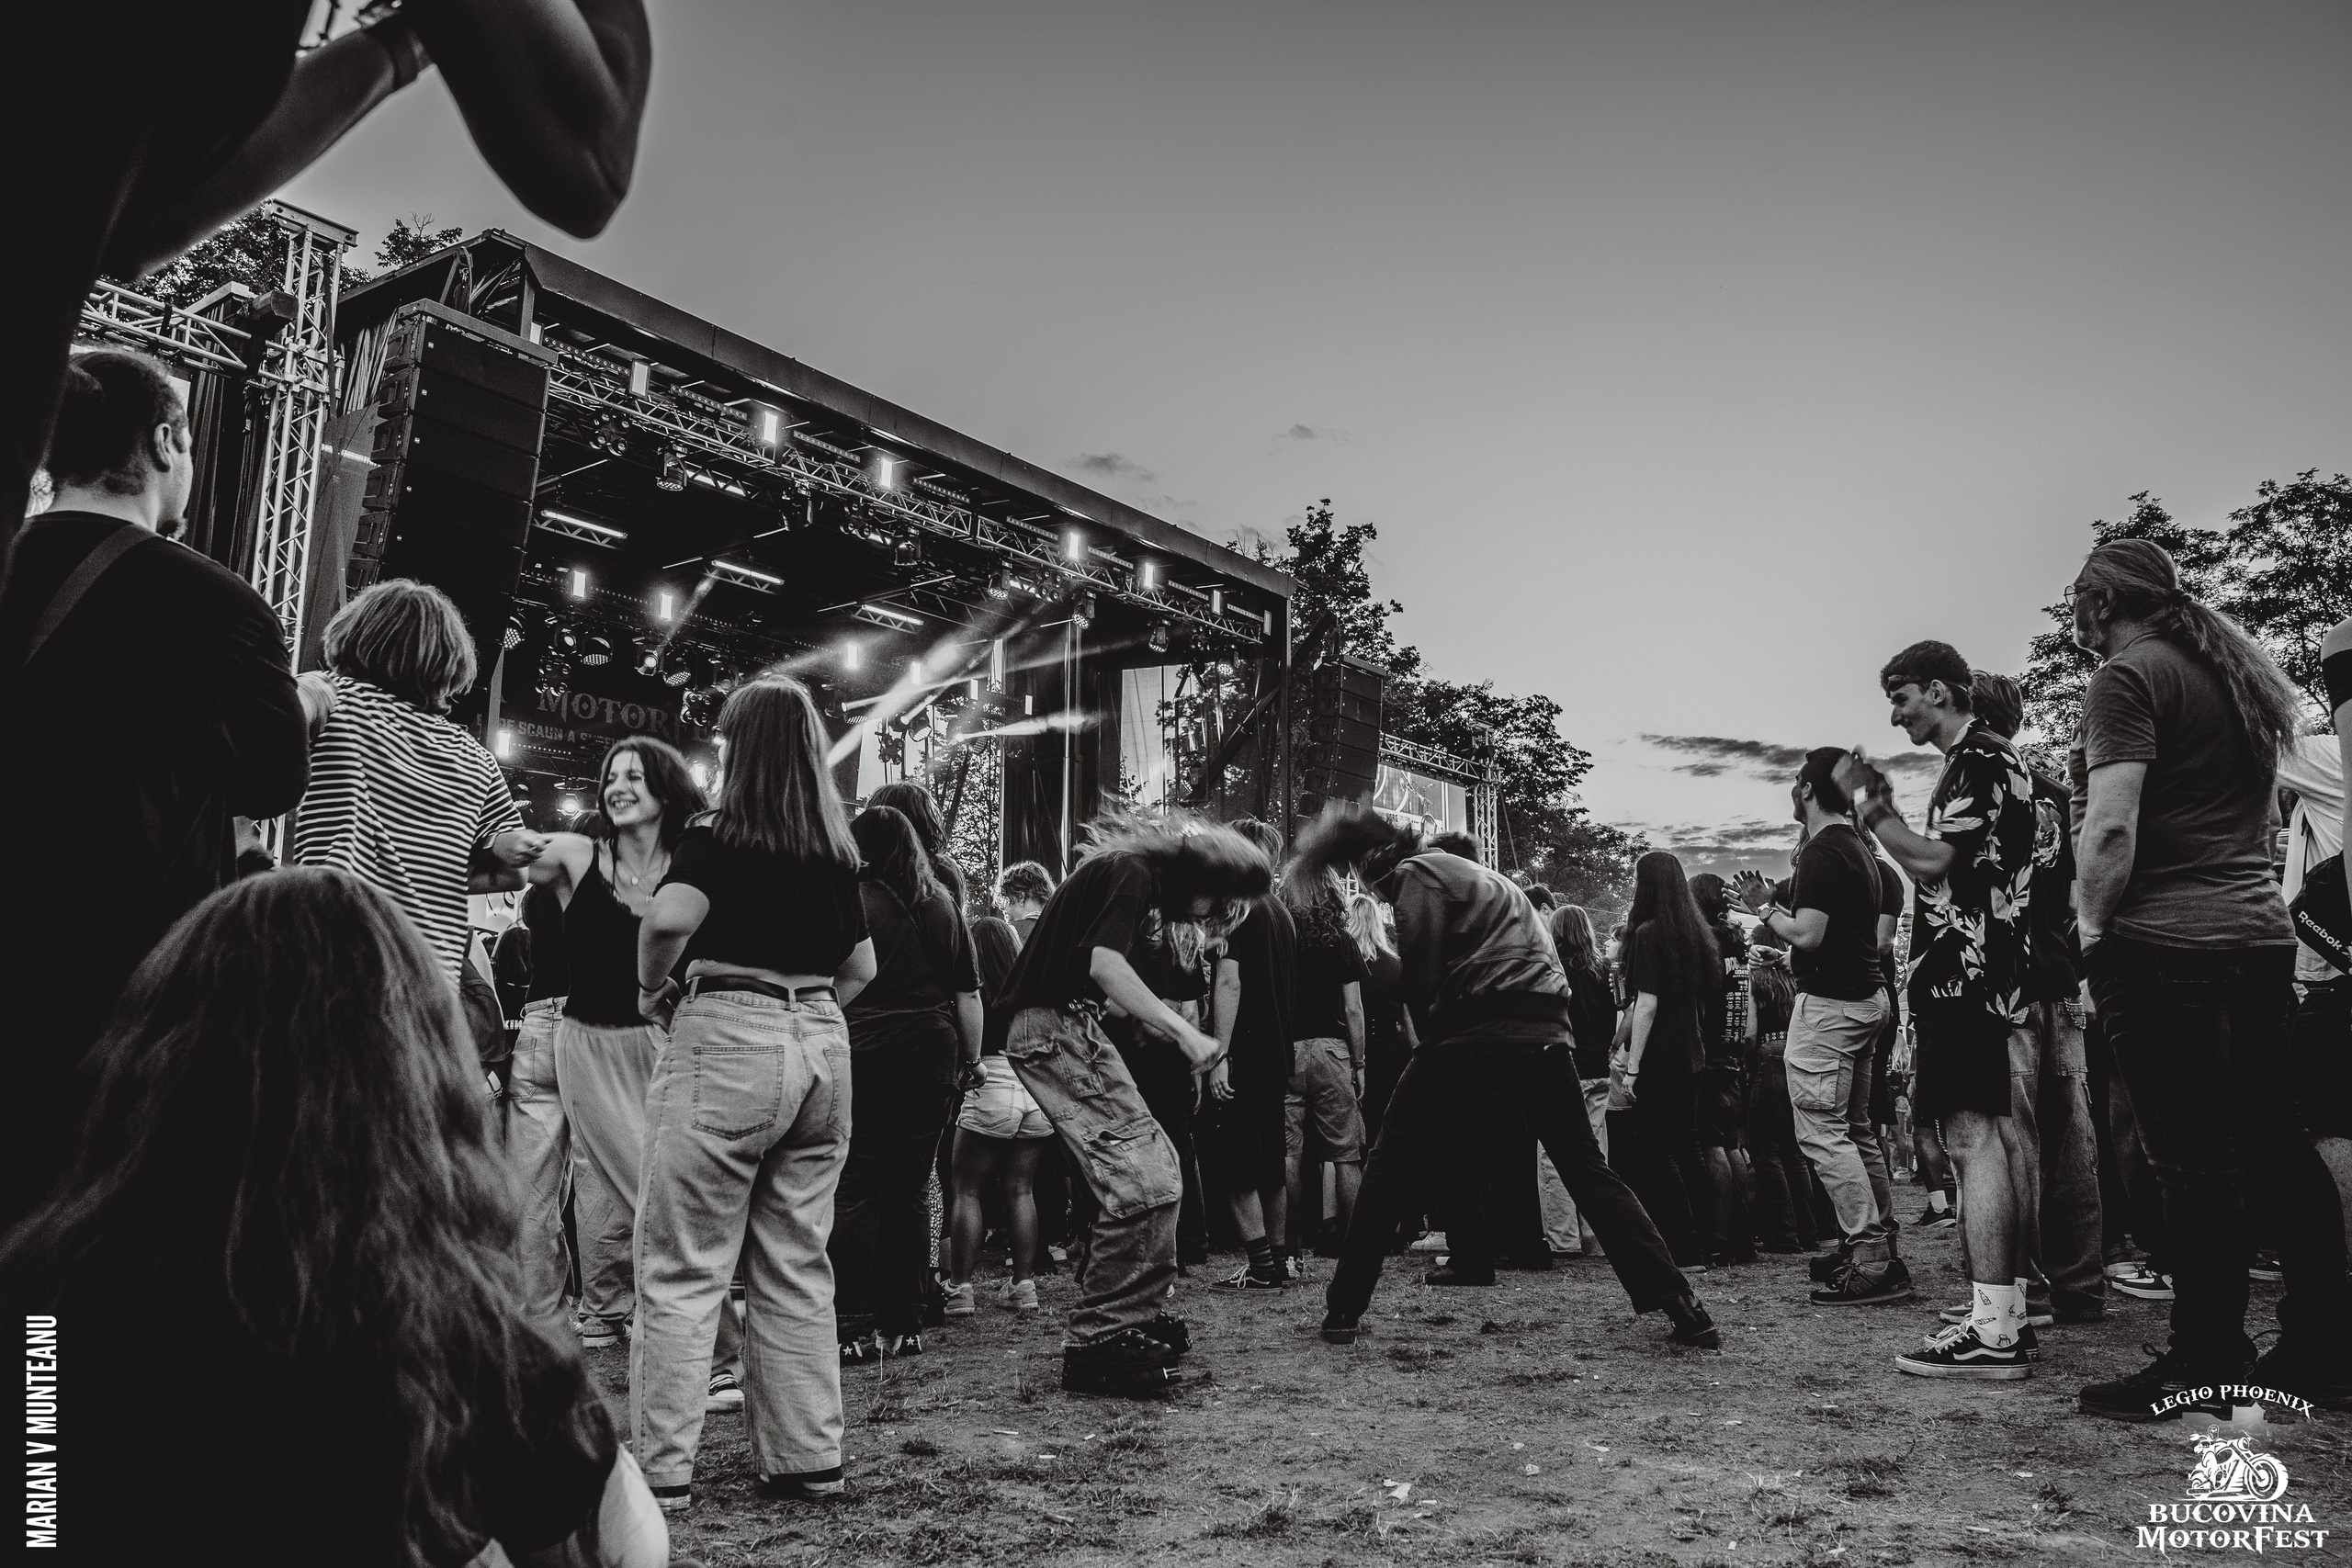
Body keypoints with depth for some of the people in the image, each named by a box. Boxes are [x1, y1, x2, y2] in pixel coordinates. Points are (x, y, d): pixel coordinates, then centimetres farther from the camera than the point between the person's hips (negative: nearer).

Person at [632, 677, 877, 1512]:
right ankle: (806, 1458, 19)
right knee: (798, 1267, 13)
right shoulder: (836, 848, 12)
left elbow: (669, 915, -23)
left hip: (727, 1039, -6)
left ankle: (663, 1467, 7)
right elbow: (861, 965, 18)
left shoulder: (718, 831, -5)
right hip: (822, 1043, 6)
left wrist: (654, 986, -5)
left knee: (683, 1269, 3)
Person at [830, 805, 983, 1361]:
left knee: (855, 1190, 2)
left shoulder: (852, 899, -3)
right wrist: (971, 1060, 17)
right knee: (910, 1190, 11)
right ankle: (904, 1324, 16)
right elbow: (968, 994, 11)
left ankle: (853, 1326, 2)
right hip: (933, 1056, 4)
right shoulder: (942, 906, 11)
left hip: (864, 1050, -4)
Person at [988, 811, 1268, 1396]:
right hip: (1053, 1024, -11)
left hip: (1069, 1025, 11)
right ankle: (1096, 1342, -8)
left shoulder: (1142, 876, 17)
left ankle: (1135, 1315, 22)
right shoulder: (1132, 872, -14)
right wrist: (1183, 1031, -25)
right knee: (1145, 1183, -15)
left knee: (1158, 1167, 14)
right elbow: (1105, 962, -26)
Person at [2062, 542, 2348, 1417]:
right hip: (2260, 930, 9)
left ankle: (2206, 1365, 4)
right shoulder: (2242, 675, 19)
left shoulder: (2129, 678, -8)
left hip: (2162, 944, -9)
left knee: (2193, 1157, -3)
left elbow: (2111, 829, -19)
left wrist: (2093, 928, -7)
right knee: (2276, 1143, 13)